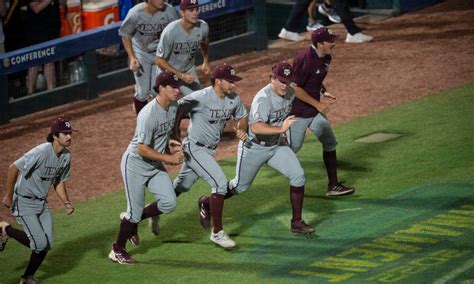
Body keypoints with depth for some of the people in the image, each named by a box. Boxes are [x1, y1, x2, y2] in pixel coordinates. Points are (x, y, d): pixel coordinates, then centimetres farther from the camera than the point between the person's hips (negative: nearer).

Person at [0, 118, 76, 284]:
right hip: (23, 202, -8)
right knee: (39, 243, -12)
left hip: (42, 203, 8)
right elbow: (13, 168, -23)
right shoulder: (41, 152, -27)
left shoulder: (66, 156, -1)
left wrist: (66, 203, -4)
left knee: (46, 245, 4)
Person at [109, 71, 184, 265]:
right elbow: (143, 149, -29)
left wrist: (169, 144, -1)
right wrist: (169, 158, -29)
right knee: (135, 211, -1)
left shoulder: (173, 107, -2)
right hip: (135, 164, -8)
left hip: (155, 166, 8)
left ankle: (131, 220, 20)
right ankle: (118, 250, 19)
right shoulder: (149, 114, -29)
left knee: (169, 203, -4)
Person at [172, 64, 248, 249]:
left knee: (181, 187, 21)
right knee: (220, 183, -18)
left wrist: (240, 129, -7)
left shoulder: (234, 99, -4)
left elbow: (242, 116, 14)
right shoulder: (200, 98, -25)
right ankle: (217, 232, -8)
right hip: (195, 148, -8)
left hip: (210, 149, 8)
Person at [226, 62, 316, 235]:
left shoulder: (290, 93, -6)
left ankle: (297, 222, -1)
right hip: (253, 147, -6)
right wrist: (280, 128, -55)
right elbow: (255, 128, -46)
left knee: (297, 175, -10)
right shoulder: (263, 99, -31)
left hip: (277, 145, 6)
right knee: (240, 186, 8)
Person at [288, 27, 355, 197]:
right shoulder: (304, 59, -25)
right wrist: (317, 104, -21)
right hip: (298, 111, -8)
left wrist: (323, 92, 2)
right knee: (293, 147, 0)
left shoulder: (325, 58, 2)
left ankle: (333, 185, 9)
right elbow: (295, 88, -25)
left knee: (330, 143, 5)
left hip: (316, 110, 8)